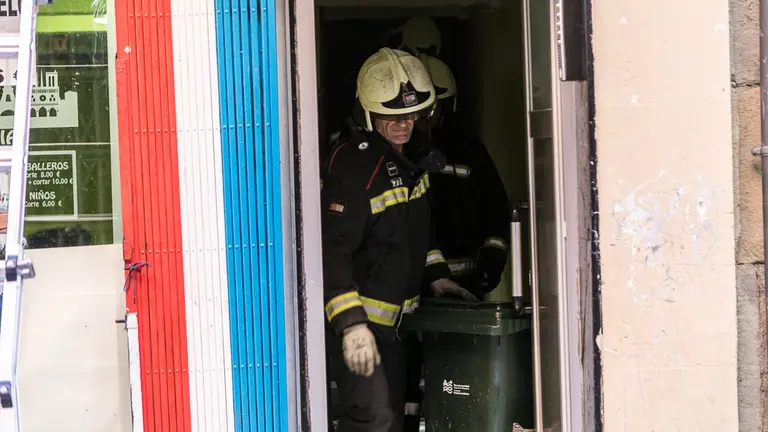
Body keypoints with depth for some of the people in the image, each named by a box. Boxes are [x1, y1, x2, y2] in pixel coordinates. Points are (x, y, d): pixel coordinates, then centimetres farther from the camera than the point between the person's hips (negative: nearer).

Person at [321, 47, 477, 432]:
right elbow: (331, 249, -27)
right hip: (355, 318, -9)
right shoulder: (351, 163, -21)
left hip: (392, 316, 10)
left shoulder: (408, 155, 9)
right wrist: (351, 324, -33)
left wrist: (436, 275, 14)